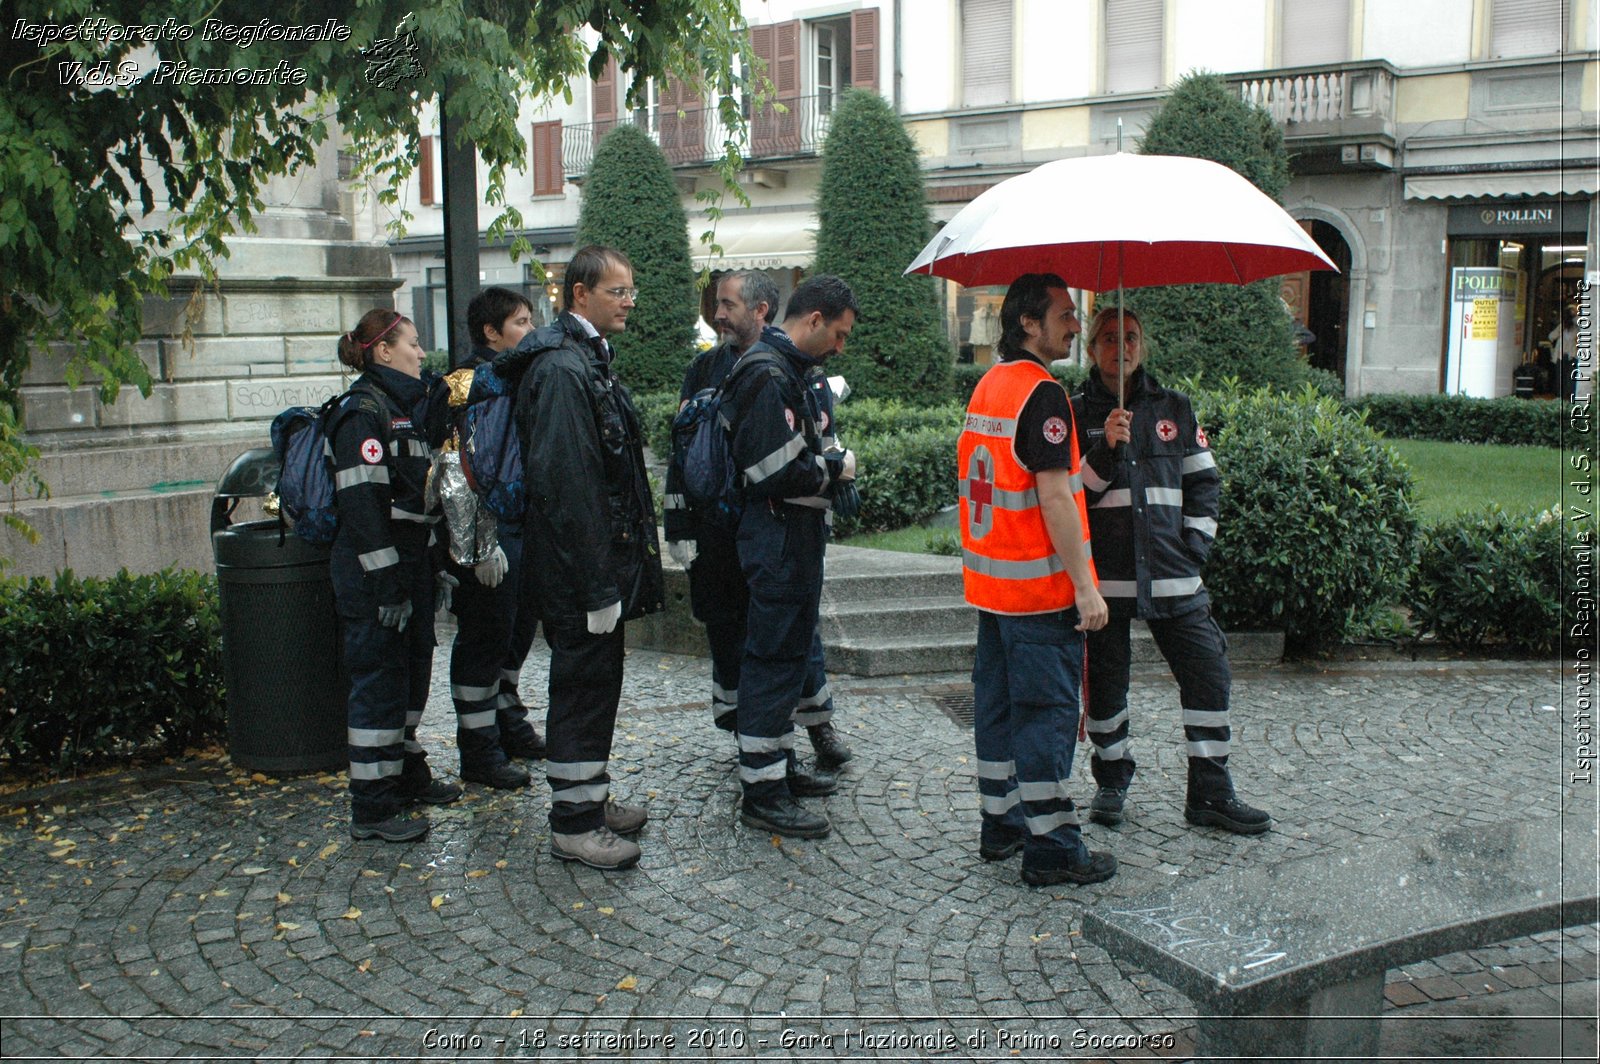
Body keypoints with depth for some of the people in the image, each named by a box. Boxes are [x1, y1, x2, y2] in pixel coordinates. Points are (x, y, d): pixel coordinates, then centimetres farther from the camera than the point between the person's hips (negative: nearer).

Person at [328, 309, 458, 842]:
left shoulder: (403, 406, 16)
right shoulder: (363, 410, -14)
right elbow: (361, 500, -21)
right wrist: (385, 579, -23)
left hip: (409, 558, 10)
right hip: (373, 573, -10)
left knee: (411, 672, 18)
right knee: (379, 680, -4)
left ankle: (407, 773, 32)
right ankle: (372, 808, 3)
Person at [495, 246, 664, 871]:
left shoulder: (588, 361, 15)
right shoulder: (562, 369, -19)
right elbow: (565, 482, -25)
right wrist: (596, 580, -24)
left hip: (601, 561, 10)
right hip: (580, 568, -10)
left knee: (596, 682, 18)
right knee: (582, 687, -1)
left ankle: (590, 800, 31)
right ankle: (573, 825, 10)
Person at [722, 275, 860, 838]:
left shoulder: (789, 371, 16)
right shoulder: (769, 375, -18)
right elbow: (778, 472, -24)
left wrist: (830, 466, 5)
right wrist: (836, 470, -10)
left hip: (794, 540, 11)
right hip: (778, 542, -11)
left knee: (791, 654, 18)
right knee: (775, 659, -5)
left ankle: (779, 763, 31)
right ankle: (762, 793, 2)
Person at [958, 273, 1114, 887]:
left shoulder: (988, 386, 12)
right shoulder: (1042, 394, -16)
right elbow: (1054, 497, -20)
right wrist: (1085, 585, -18)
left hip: (989, 580, 9)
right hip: (1040, 588, -9)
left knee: (997, 702, 15)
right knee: (1047, 713, -2)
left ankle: (1000, 824, 26)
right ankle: (1052, 849, 5)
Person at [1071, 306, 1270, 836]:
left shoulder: (1173, 408, 12)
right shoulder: (1076, 412, 3)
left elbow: (1204, 481, 17)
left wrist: (1197, 542, 6)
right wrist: (1106, 449, -18)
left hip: (1172, 573, 3)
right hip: (1102, 574, -2)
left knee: (1209, 672, -1)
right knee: (1105, 682, 6)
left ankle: (1209, 792, 11)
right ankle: (1111, 781, 25)